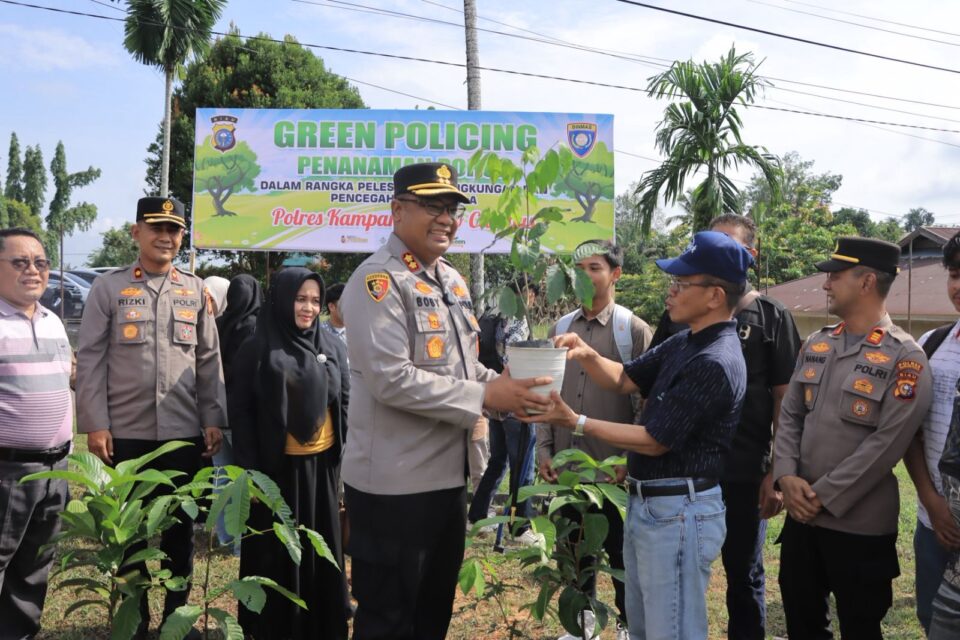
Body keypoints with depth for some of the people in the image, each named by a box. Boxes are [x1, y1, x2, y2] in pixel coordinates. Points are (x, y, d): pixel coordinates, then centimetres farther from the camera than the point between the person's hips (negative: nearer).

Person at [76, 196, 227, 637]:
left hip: (184, 433, 1)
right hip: (126, 433, -1)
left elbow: (209, 360, 8)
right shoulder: (108, 287, 1)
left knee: (179, 527, 11)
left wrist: (213, 419, 2)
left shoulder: (196, 290, 7)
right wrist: (95, 424, -8)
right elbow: (91, 360, -2)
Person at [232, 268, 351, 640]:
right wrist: (249, 470, -11)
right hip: (276, 467, -3)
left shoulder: (333, 348, 5)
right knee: (276, 553, 8)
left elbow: (346, 404, 9)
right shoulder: (257, 349, -5)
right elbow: (241, 412, -6)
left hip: (322, 465, 3)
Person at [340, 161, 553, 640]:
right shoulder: (378, 280, -15)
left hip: (449, 476, 9)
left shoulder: (452, 280, 12)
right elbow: (392, 379, -25)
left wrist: (506, 386, -1)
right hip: (393, 484, -8)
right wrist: (485, 397, -21)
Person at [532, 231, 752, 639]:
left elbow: (654, 441, -21)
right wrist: (586, 354, -8)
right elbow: (624, 379, 13)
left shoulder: (714, 363, -23)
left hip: (678, 512, -10)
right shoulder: (685, 342, 8)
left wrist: (575, 422, -18)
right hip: (646, 504, 10)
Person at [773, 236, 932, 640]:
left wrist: (824, 497, -16)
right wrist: (786, 477, -8)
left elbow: (886, 445, -18)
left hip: (861, 526, -6)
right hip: (802, 516, 6)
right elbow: (789, 416, 8)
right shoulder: (816, 345, 8)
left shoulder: (905, 358, -13)